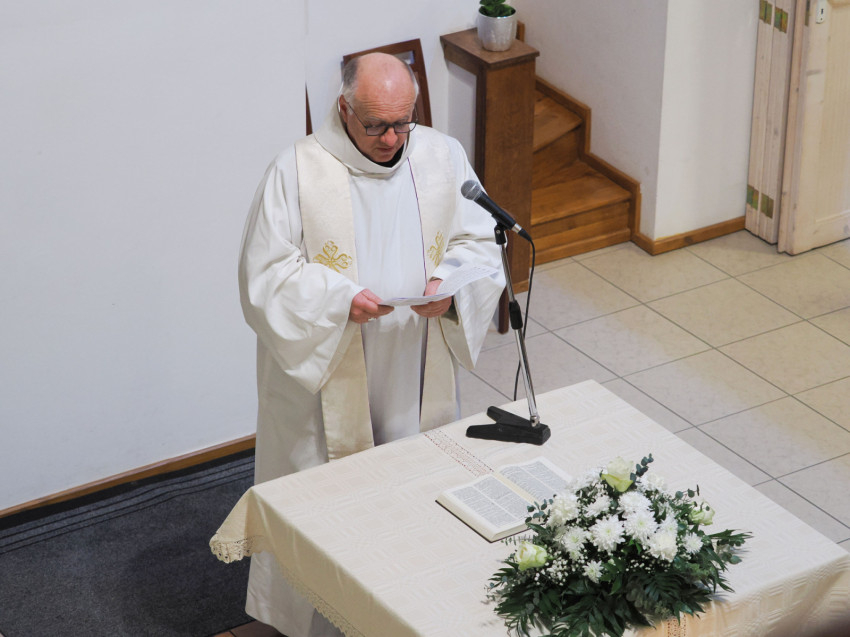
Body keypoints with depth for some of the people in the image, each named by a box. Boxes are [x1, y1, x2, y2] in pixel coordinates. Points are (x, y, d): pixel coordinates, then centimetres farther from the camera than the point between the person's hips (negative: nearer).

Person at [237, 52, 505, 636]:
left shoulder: (443, 157, -2)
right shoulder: (298, 171, -14)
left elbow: (479, 243, 2)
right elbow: (266, 274, -13)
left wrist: (449, 284, -19)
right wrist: (340, 299, -27)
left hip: (418, 378, 4)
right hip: (325, 376, -4)